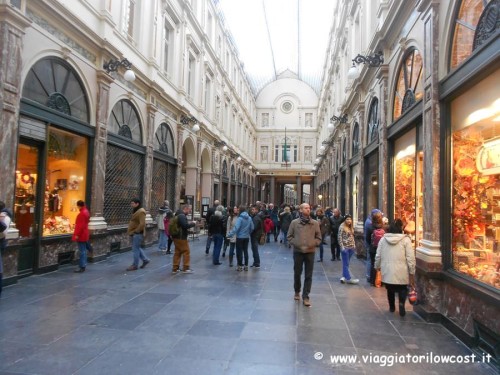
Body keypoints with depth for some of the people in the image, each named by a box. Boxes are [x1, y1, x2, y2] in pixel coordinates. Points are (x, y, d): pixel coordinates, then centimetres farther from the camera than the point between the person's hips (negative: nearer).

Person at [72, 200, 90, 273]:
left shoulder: (82, 213, -19)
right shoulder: (86, 211, 13)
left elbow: (81, 225, -23)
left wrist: (77, 234, -22)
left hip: (81, 235, -10)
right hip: (84, 234, 10)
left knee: (82, 251, -6)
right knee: (84, 250, 14)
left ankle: (82, 267, -3)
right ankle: (84, 265, 21)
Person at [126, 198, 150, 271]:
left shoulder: (141, 212, -19)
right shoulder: (136, 211, 14)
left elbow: (142, 224, -27)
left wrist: (136, 231, -20)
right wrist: (131, 231, 14)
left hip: (137, 234, -10)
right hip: (135, 234, 10)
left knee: (135, 249, -2)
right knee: (138, 248, 17)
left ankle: (135, 265, 7)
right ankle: (145, 259, 28)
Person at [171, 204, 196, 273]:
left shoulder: (178, 215, 15)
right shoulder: (182, 216, -18)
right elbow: (185, 226, -26)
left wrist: (189, 223, 9)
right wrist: (193, 223, -12)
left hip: (177, 237, 10)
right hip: (181, 238, -10)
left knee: (177, 252, 14)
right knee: (186, 252, -1)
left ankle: (175, 268, 17)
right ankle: (186, 268, 4)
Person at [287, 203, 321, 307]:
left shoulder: (315, 223, 2)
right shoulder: (294, 222, -1)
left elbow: (318, 238, 5)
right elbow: (289, 236, 3)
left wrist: (312, 244, -10)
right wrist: (295, 244, -11)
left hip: (310, 252, 0)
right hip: (298, 251, 0)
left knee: (308, 276, 2)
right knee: (297, 273, 14)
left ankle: (306, 297, 10)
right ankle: (297, 292, 35)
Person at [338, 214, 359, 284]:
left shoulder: (351, 227, 10)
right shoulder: (342, 227, -11)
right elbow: (339, 238, -13)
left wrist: (354, 245, 11)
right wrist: (342, 247, -17)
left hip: (351, 247, 7)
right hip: (345, 247, -7)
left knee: (346, 263, 13)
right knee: (346, 263, -2)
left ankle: (344, 276, 21)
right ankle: (348, 278, 0)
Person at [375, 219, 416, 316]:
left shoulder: (383, 239, 1)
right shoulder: (405, 239, -8)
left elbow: (378, 256, 5)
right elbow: (410, 258, -10)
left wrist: (377, 266, 19)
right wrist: (412, 273, -2)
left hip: (387, 272, 3)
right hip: (401, 272, -3)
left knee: (390, 290, 22)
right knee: (402, 289, 15)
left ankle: (392, 307, 33)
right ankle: (401, 303, -9)